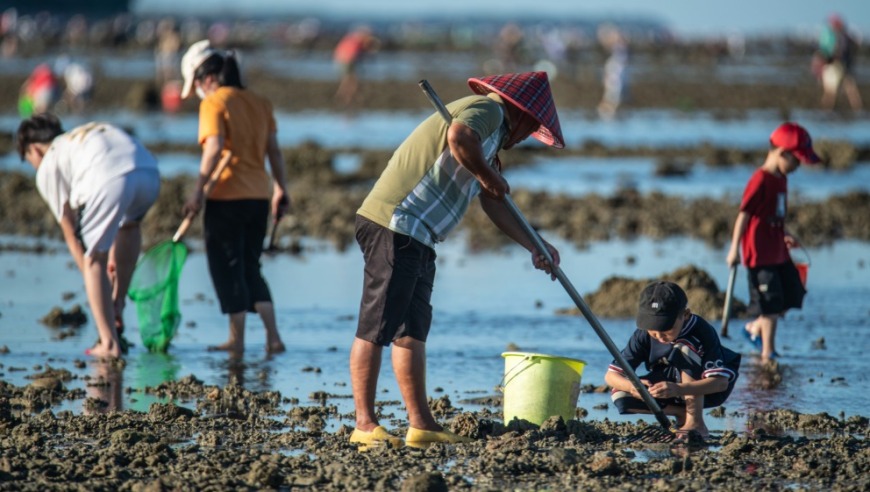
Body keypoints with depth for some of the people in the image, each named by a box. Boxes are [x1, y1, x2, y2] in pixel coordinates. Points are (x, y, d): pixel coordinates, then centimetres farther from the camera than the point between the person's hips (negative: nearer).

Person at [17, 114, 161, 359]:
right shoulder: (91, 133, 42)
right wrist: (115, 255, 40)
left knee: (94, 258, 12)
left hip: (110, 182, -5)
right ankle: (117, 306, 34)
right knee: (130, 223, 37)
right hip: (149, 173, 5)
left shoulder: (48, 167, 24)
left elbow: (70, 232, 23)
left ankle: (109, 344, 6)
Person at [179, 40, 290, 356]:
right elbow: (273, 150, 12)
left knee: (228, 269, 3)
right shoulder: (259, 103, 11)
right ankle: (273, 336, 6)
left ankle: (237, 341, 5)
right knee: (250, 267, 16)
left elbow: (214, 149, -19)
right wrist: (281, 189, 18)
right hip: (259, 196, 7)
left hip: (227, 196, -7)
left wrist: (198, 190, -19)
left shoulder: (215, 102, -8)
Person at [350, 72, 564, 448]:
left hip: (413, 236, 11)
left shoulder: (490, 138, 26)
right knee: (377, 328, -7)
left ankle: (421, 424, 14)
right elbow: (459, 137, -28)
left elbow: (493, 204, 31)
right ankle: (365, 424, -6)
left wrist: (535, 246, 28)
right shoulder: (487, 110, -5)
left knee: (412, 330, 11)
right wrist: (487, 175, -13)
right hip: (394, 224, -11)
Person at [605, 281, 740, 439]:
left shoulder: (703, 332, -29)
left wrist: (678, 389, -54)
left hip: (706, 389, -4)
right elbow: (611, 375, -20)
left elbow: (720, 382, -38)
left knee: (684, 347, -34)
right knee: (620, 395, -22)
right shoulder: (643, 336, -19)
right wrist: (632, 385, -45)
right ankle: (683, 413, -8)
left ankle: (695, 422, -29)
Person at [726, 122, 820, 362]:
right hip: (761, 253, -9)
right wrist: (735, 249, -16)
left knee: (792, 296, 13)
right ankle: (768, 352, 2)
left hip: (779, 252, 9)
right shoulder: (761, 181, -17)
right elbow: (744, 215, -17)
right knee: (771, 305, -6)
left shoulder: (781, 179, 11)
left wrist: (785, 236, 15)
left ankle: (755, 328, 29)